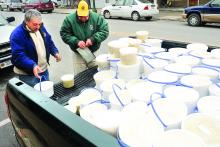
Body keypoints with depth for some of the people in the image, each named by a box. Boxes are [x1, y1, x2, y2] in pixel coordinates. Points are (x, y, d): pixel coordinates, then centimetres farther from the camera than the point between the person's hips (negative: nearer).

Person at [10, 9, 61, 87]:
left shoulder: (41, 28, 3)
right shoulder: (17, 34, -19)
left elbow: (49, 42, 15)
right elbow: (18, 56, -25)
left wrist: (55, 52, -3)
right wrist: (32, 66, -40)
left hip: (44, 70, 7)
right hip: (28, 74, -6)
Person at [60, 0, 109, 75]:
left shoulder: (97, 18, -10)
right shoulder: (69, 19, -11)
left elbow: (105, 31, -9)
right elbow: (64, 34, -8)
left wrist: (93, 39, -22)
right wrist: (76, 41, -22)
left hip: (93, 53, 1)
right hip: (78, 54, -1)